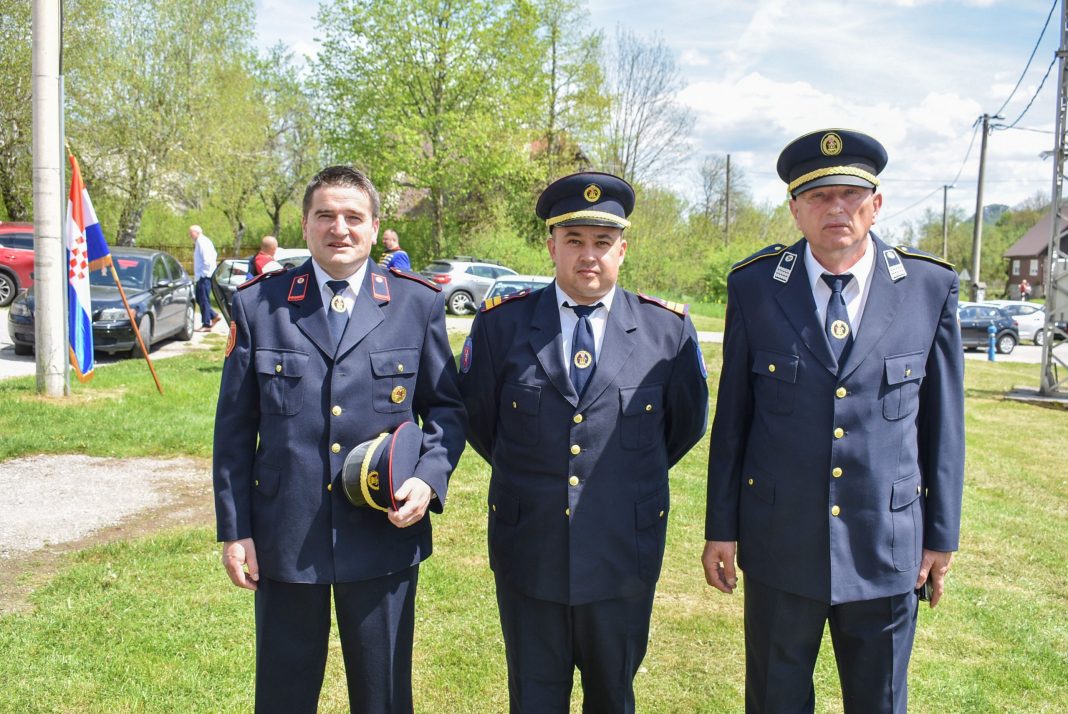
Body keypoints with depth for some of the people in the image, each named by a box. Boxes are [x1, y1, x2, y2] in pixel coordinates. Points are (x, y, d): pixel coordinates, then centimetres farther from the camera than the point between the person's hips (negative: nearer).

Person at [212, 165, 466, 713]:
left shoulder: (418, 303, 0)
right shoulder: (258, 304, 0)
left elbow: (446, 407, 6)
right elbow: (234, 426, 3)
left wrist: (429, 478, -13)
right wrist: (234, 529, 1)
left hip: (384, 538, 0)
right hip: (285, 539, 1)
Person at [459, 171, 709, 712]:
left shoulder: (668, 328, -4)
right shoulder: (501, 322, -4)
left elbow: (688, 422, 10)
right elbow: (475, 418, 8)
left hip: (624, 558, 0)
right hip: (528, 554, 0)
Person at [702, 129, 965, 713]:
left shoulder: (930, 288, -3)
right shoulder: (754, 287, -4)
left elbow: (942, 419, 3)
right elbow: (731, 417, 0)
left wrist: (941, 533, 5)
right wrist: (721, 527, 2)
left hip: (887, 548, 1)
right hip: (780, 544, 0)